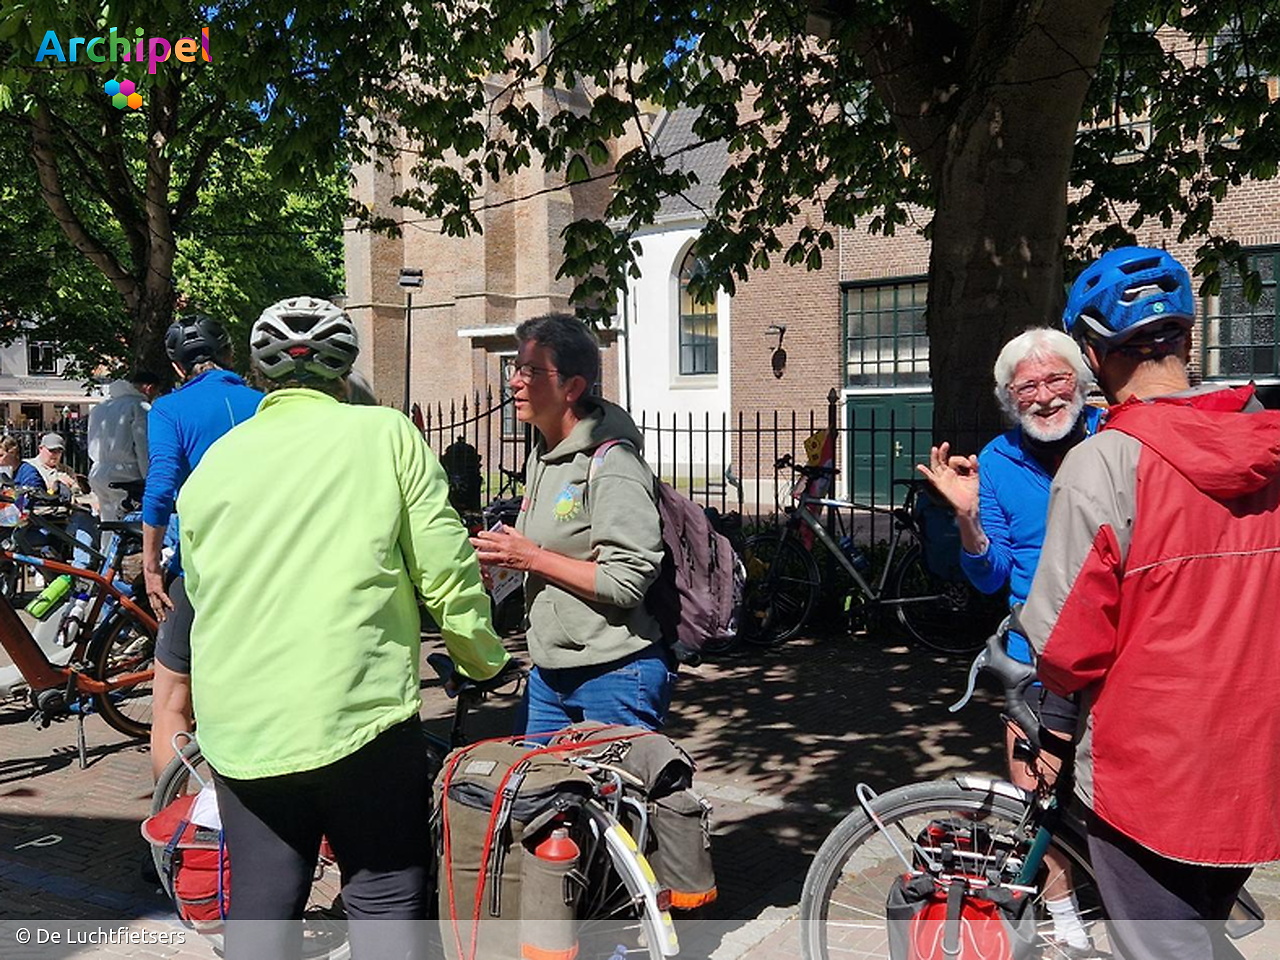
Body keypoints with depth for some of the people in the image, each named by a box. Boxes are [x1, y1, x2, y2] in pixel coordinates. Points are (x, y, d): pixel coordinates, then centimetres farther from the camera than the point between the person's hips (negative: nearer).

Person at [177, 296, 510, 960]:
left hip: (238, 728, 4)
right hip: (359, 713, -4)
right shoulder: (384, 433, -2)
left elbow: (200, 591, 19)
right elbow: (445, 570, -4)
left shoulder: (212, 464, 10)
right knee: (385, 899, 9)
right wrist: (485, 659, 11)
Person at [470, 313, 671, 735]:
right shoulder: (540, 456, 12)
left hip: (615, 677, -9)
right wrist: (504, 557, 5)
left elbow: (628, 582, -24)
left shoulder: (612, 464, -18)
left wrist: (532, 558, -19)